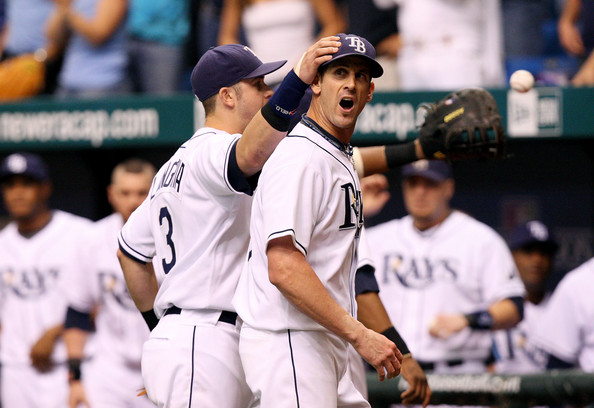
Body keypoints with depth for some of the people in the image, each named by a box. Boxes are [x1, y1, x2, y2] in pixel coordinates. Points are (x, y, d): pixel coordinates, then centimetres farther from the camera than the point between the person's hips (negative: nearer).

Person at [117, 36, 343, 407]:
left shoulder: (177, 164, 22)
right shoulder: (211, 150, -9)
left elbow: (130, 251, 27)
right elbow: (250, 154, -36)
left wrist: (160, 322, 29)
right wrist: (298, 81, -45)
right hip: (203, 345, -11)